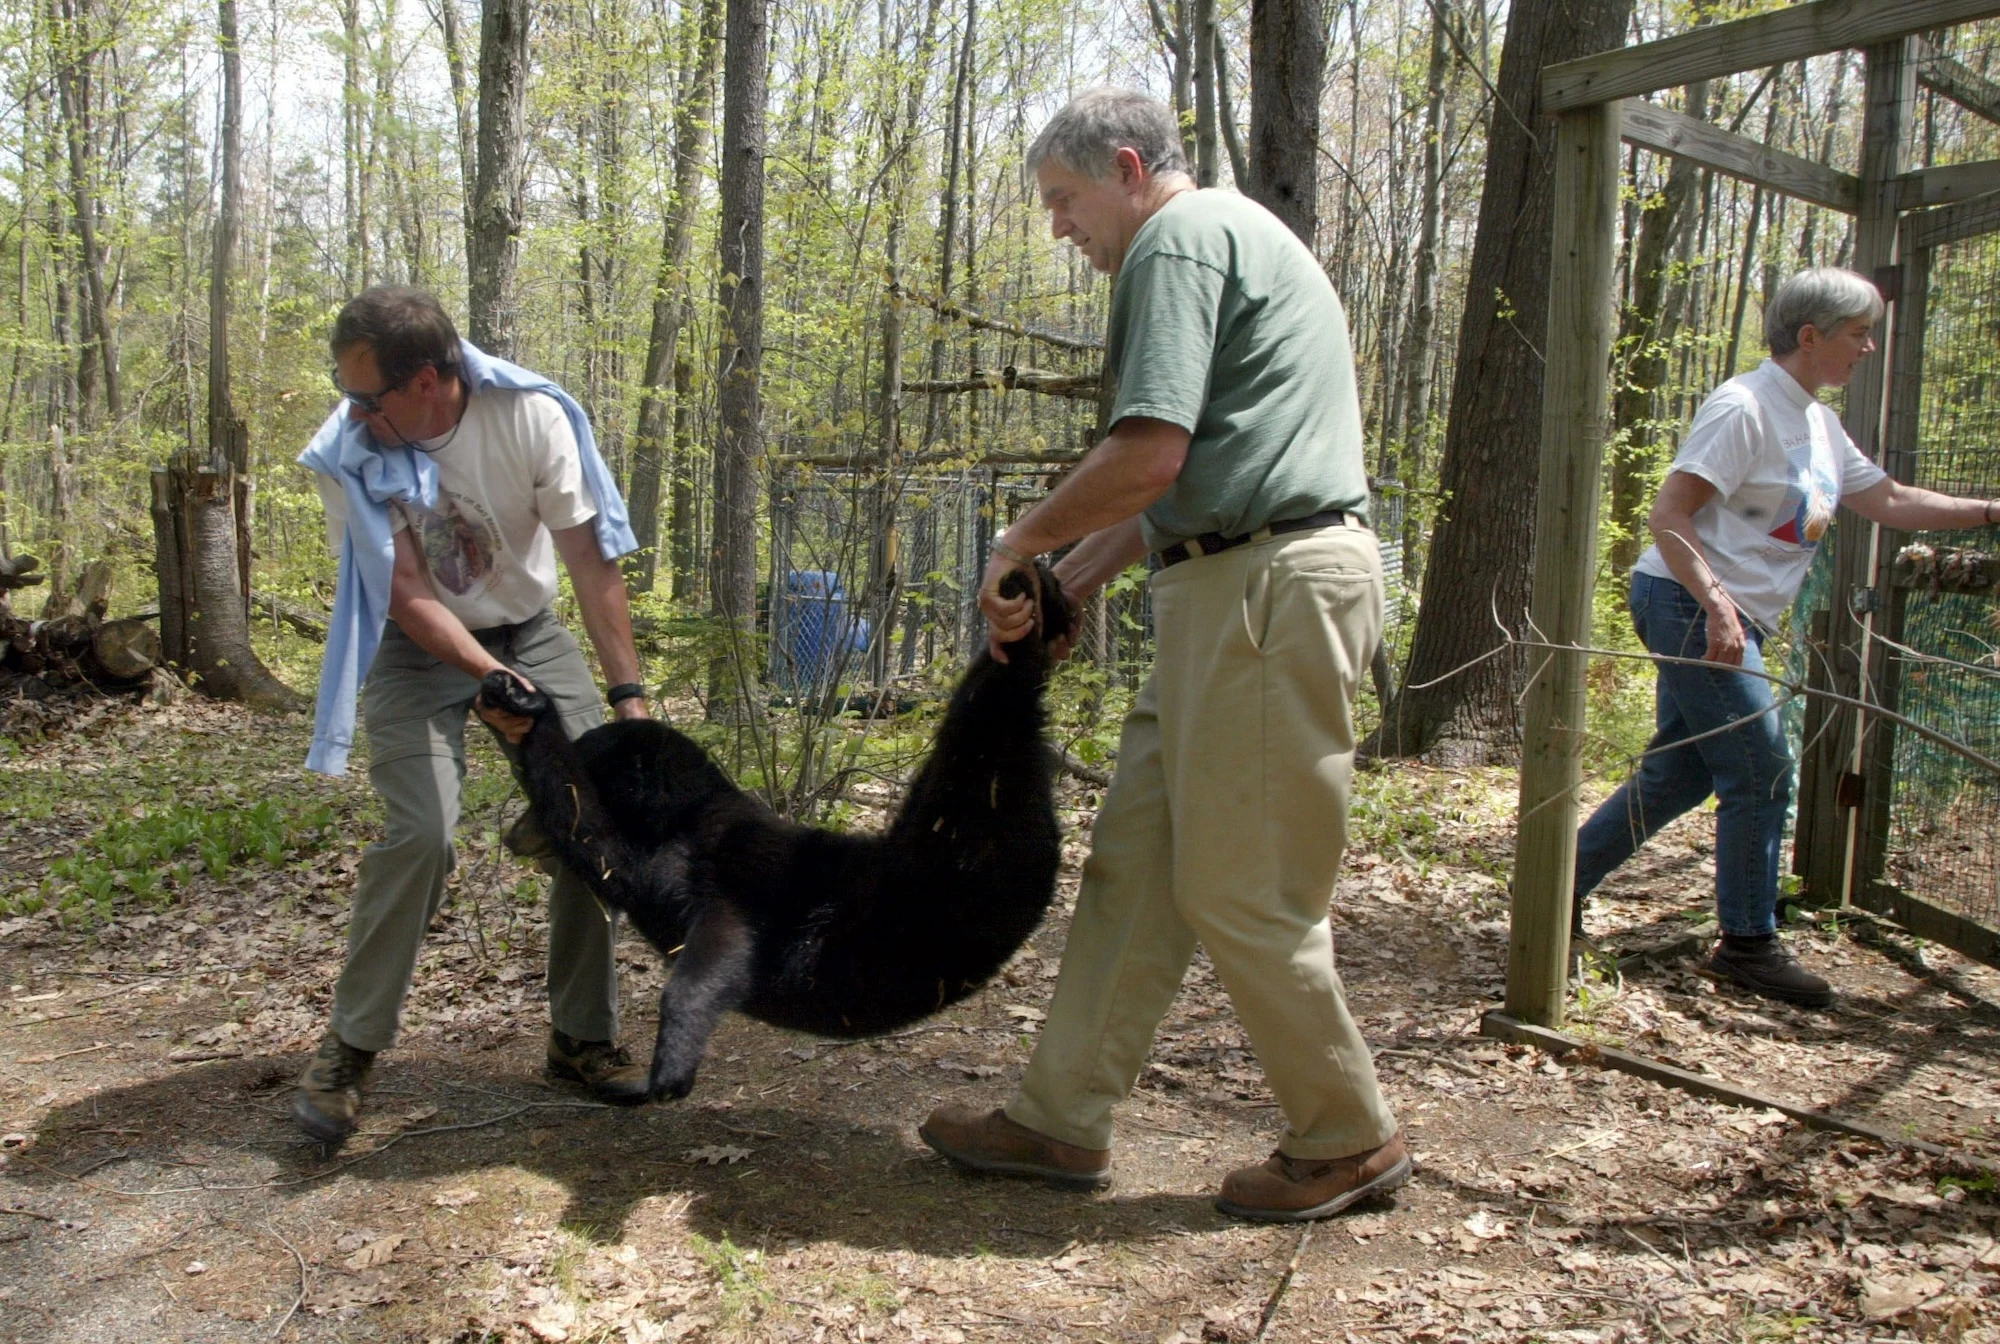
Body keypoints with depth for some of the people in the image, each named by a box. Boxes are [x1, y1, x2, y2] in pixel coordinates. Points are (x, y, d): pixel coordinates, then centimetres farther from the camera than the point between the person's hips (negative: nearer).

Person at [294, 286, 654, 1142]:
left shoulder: (533, 417, -21)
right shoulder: (351, 453, -21)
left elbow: (591, 560, -18)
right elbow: (406, 595, -19)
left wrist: (629, 693, -21)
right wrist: (489, 679, -33)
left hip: (529, 635, 2)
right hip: (419, 650, -2)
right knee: (419, 834, -19)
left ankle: (582, 1038, 9)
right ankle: (348, 1050, 0)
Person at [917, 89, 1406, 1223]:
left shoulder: (1180, 239, -7)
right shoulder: (1230, 241, 26)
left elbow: (1147, 458, -19)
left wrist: (1020, 545, -3)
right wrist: (1069, 581, 18)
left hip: (1270, 589, -11)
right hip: (1238, 590, 11)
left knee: (1242, 890, -1)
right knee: (1137, 860, 11)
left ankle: (1350, 1141, 17)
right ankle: (1065, 1118, 19)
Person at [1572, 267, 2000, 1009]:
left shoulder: (1819, 425, 16)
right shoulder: (1744, 407, -13)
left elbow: (1888, 501, 24)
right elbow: (1669, 515, -19)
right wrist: (1717, 609, -27)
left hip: (1727, 618, 10)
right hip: (1690, 609, -10)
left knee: (1680, 773, 11)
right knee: (1761, 775, -5)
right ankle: (1748, 944, 8)